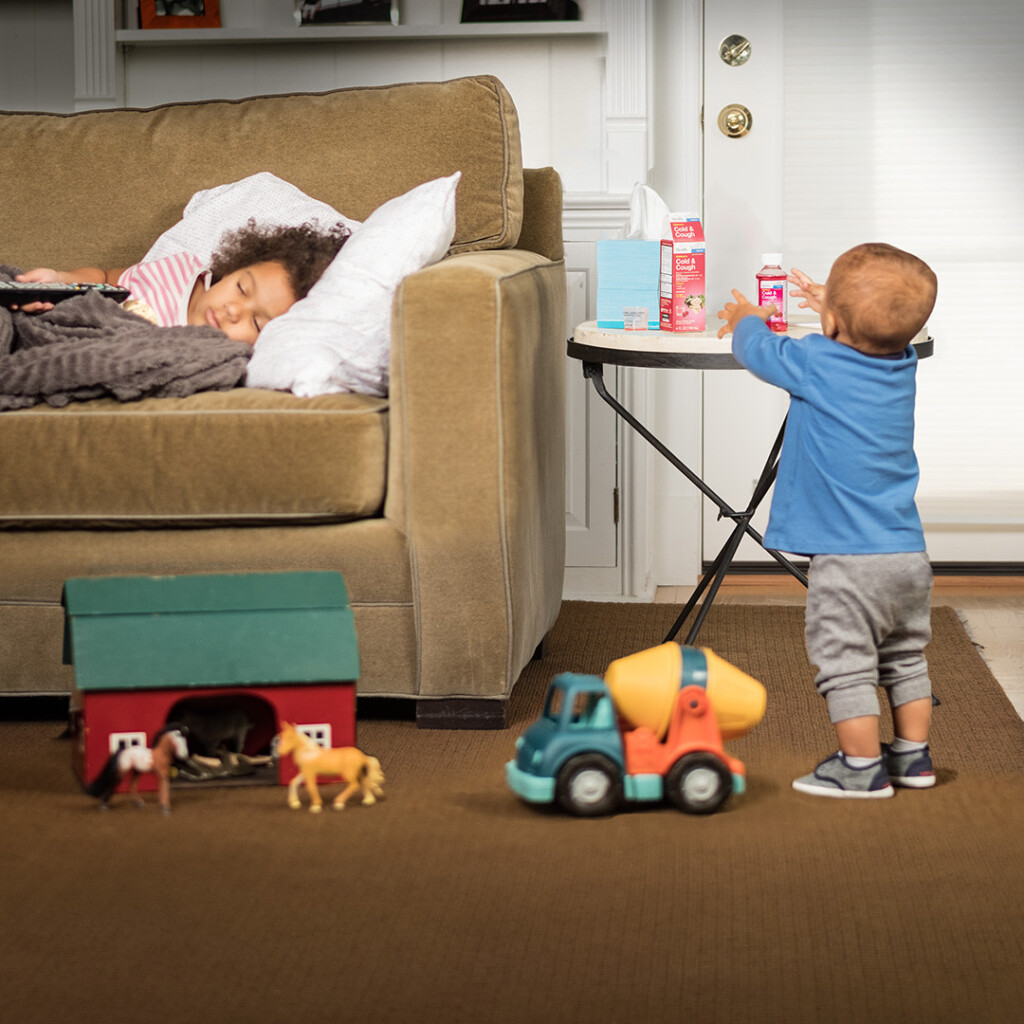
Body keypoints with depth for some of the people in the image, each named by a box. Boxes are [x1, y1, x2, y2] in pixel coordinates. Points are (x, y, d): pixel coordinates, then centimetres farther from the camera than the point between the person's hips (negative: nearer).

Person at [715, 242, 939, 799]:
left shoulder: (815, 362, -13)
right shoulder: (903, 362, 4)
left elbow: (756, 349, 7)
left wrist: (746, 318, 29)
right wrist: (834, 305, 43)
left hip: (847, 559, -7)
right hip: (908, 553, 7)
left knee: (845, 664, 2)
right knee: (904, 658, 19)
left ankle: (862, 767, 5)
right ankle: (913, 755, 27)